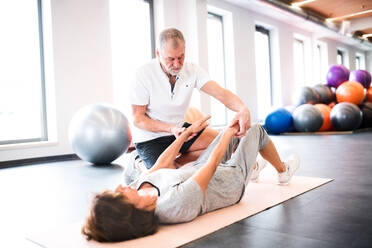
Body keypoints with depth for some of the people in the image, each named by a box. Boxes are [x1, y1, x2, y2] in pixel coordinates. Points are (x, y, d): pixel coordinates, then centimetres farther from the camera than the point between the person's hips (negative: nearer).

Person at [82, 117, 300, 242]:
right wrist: (229, 133, -15)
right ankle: (283, 171, 45)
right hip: (230, 181, -5)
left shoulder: (138, 186, -26)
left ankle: (252, 168, 55)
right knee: (256, 130, 14)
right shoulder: (178, 201, -47)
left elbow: (163, 163, -10)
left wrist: (187, 132, 2)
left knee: (230, 133, 23)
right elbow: (212, 163, -32)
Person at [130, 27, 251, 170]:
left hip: (179, 129, 5)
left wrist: (243, 109, -43)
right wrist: (171, 129, -31)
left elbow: (221, 93, -21)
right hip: (150, 138, -5)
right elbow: (138, 119, -16)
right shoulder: (143, 75, -20)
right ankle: (140, 164, 10)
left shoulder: (192, 71, -10)